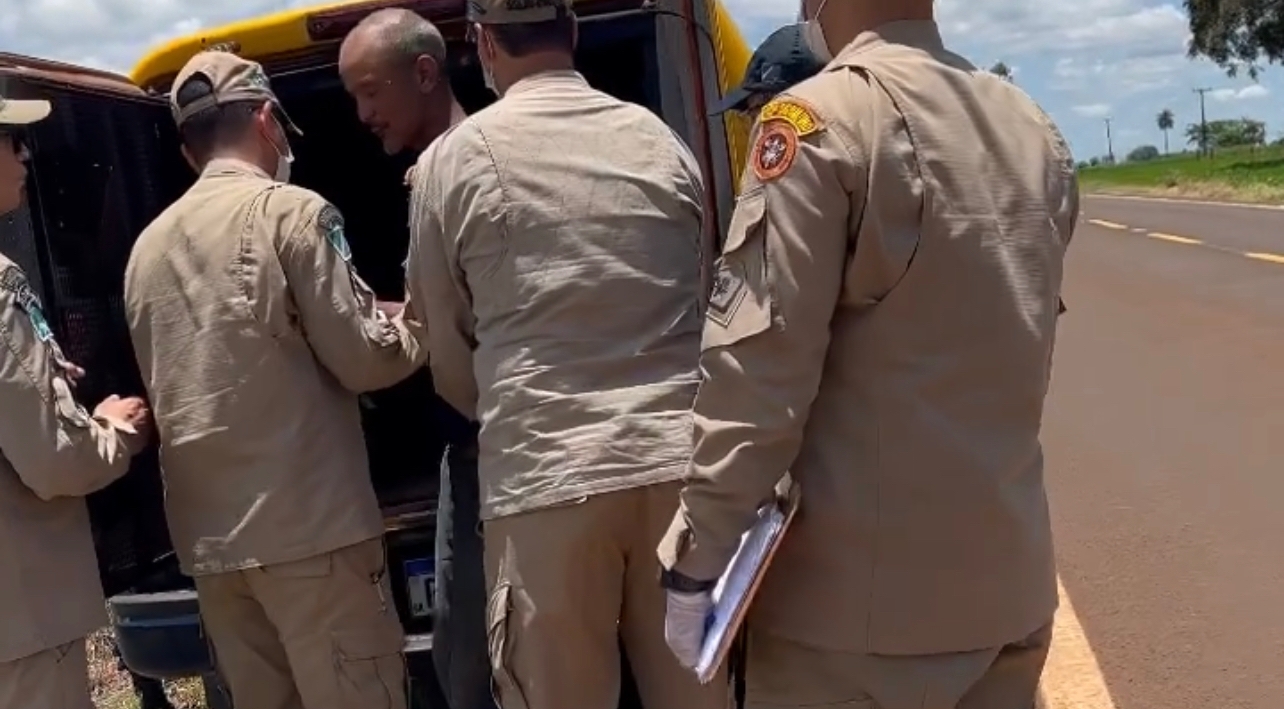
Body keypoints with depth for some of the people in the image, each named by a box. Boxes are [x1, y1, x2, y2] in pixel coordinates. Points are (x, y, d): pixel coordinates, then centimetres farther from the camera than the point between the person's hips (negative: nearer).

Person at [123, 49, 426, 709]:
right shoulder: (290, 211, -8)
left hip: (207, 536, 6)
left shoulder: (147, 246, 11)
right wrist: (414, 330, 12)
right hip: (308, 524, -6)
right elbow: (363, 358, -9)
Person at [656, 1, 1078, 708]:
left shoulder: (820, 119, -13)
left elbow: (756, 369, -18)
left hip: (859, 597, -7)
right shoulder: (1037, 134, 9)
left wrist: (697, 561, -12)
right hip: (1012, 580, 7)